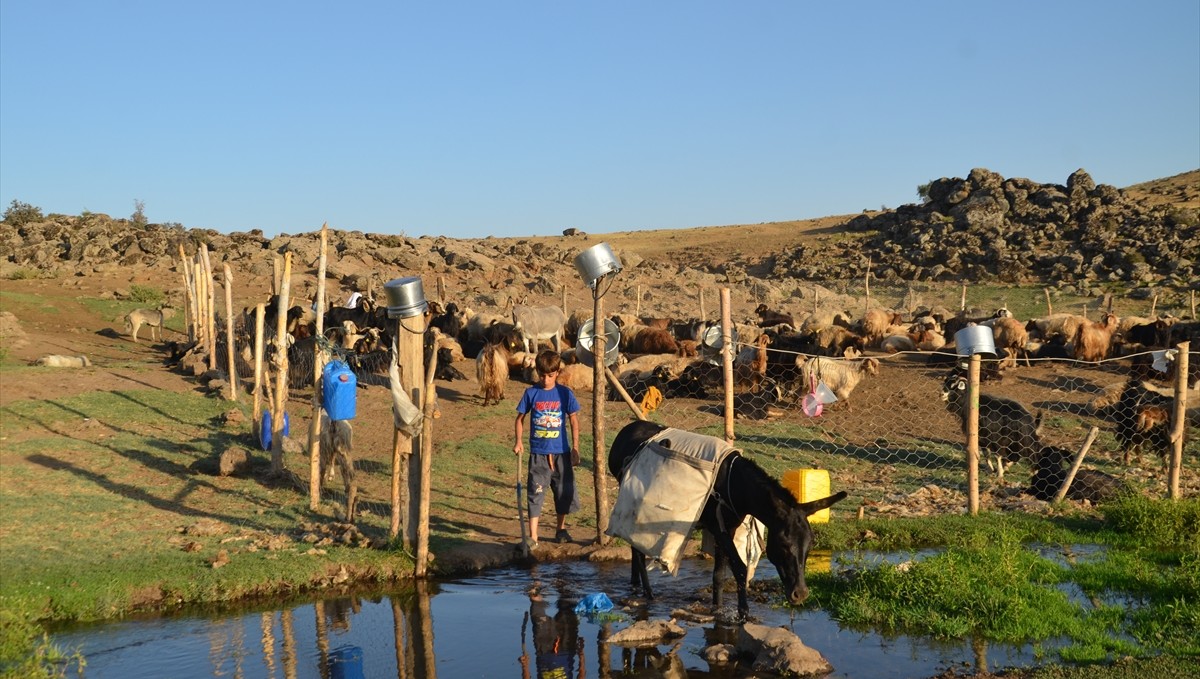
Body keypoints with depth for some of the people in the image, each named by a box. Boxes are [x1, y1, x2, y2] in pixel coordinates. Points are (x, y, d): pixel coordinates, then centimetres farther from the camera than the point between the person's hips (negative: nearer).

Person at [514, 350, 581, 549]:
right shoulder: (531, 393, -2)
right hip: (538, 453, -1)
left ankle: (561, 529, 31)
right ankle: (532, 537, -2)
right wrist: (519, 441, -6)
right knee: (535, 493, -3)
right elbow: (520, 418, 7)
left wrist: (575, 448, 1)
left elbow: (574, 421, 3)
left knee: (564, 492, 11)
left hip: (561, 452, 1)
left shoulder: (565, 393, -3)